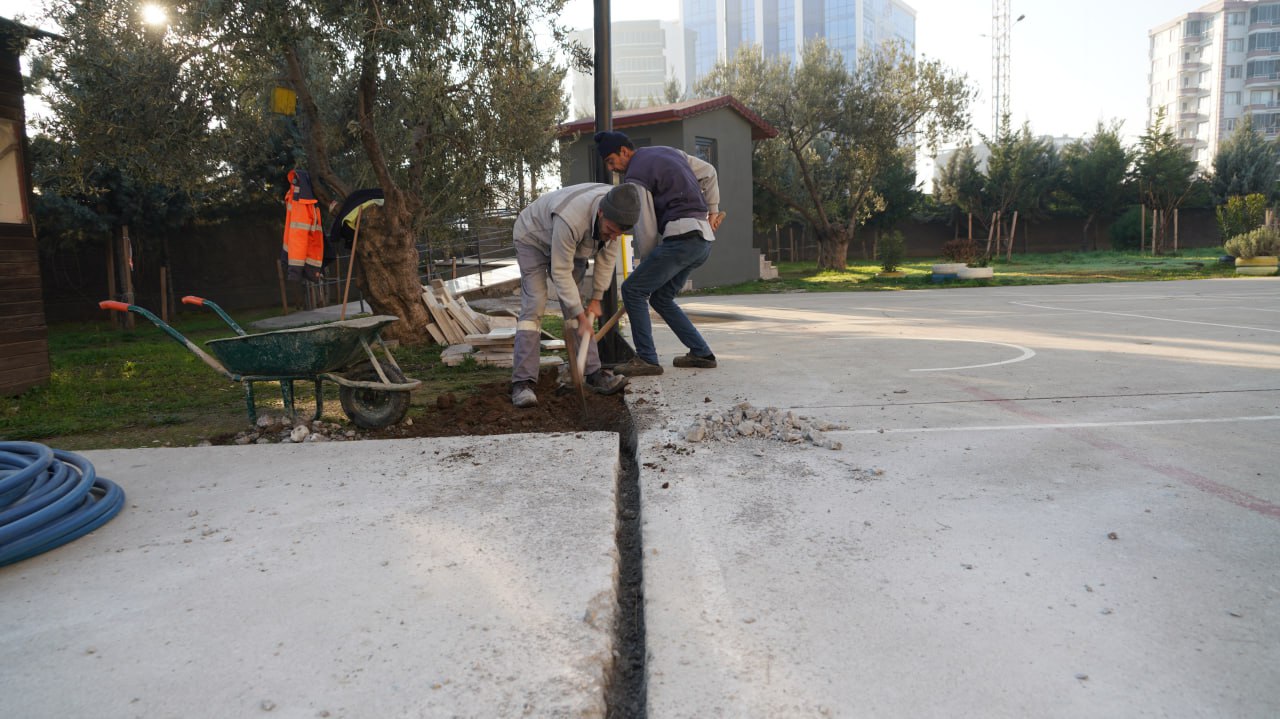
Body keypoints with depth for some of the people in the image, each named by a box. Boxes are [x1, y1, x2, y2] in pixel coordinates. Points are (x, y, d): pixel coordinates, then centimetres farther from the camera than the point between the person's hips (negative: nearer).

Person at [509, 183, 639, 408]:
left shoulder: (618, 211, -24)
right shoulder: (571, 219, -43)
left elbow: (608, 254, -10)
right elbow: (561, 272, -34)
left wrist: (596, 299, -9)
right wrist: (581, 318, -29)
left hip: (569, 246, 6)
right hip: (534, 238, -6)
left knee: (575, 304, -3)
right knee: (534, 306, -18)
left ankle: (595, 373, -4)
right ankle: (523, 383, -20)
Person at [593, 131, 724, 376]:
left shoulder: (634, 177, -7)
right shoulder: (668, 152, 20)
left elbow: (646, 229, -9)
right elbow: (708, 173, 24)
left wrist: (645, 262, 5)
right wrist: (712, 211, 23)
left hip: (682, 238, -9)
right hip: (704, 238, 9)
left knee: (633, 290, -5)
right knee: (661, 297, 17)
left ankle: (647, 359, -5)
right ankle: (701, 353, 16)